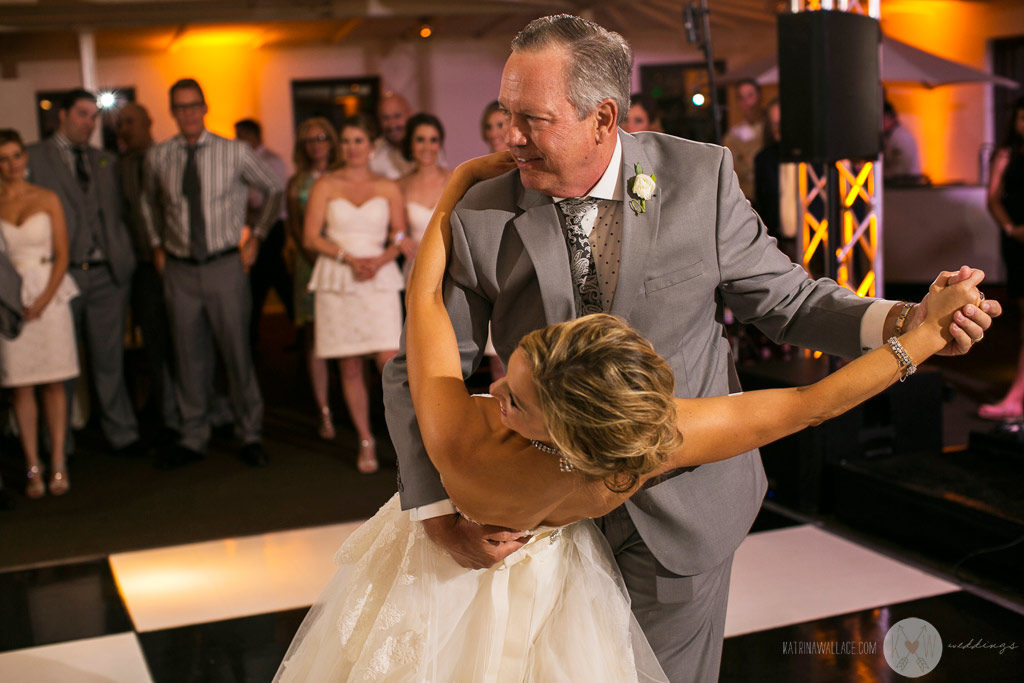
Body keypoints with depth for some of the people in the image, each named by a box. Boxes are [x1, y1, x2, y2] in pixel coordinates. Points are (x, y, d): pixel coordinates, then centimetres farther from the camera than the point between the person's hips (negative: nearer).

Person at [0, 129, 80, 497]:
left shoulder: (47, 199, 4)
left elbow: (62, 255, 2)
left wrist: (43, 299, -9)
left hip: (50, 294, 0)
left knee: (54, 381, 1)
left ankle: (58, 463, 7)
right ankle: (33, 467, 8)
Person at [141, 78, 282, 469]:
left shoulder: (234, 152, -4)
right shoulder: (158, 158, 2)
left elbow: (275, 191, 8)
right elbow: (148, 204, 21)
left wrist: (257, 238, 4)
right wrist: (157, 246, 13)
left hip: (225, 266, -2)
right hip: (179, 271, 2)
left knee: (237, 352, 2)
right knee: (188, 358, 8)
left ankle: (250, 436, 16)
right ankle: (193, 439, 20)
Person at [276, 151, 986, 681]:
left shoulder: (456, 438, -46)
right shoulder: (655, 444, -41)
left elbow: (424, 293, -31)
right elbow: (809, 403, -30)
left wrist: (463, 179, -20)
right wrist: (926, 333, -21)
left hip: (444, 591, -1)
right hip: (543, 573, 1)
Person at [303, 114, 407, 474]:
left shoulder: (388, 188, 9)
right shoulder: (325, 186, 7)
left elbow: (400, 238, 8)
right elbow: (310, 236, 0)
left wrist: (379, 260, -12)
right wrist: (349, 257, -12)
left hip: (380, 279, -1)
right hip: (337, 282, 1)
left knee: (389, 361, -13)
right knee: (349, 367, 3)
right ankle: (366, 443, 13)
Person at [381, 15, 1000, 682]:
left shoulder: (699, 177, -12)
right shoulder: (481, 220, -13)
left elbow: (783, 297, -3)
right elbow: (420, 372, -8)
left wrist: (905, 321, -21)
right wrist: (440, 515, -18)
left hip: (682, 513, -1)